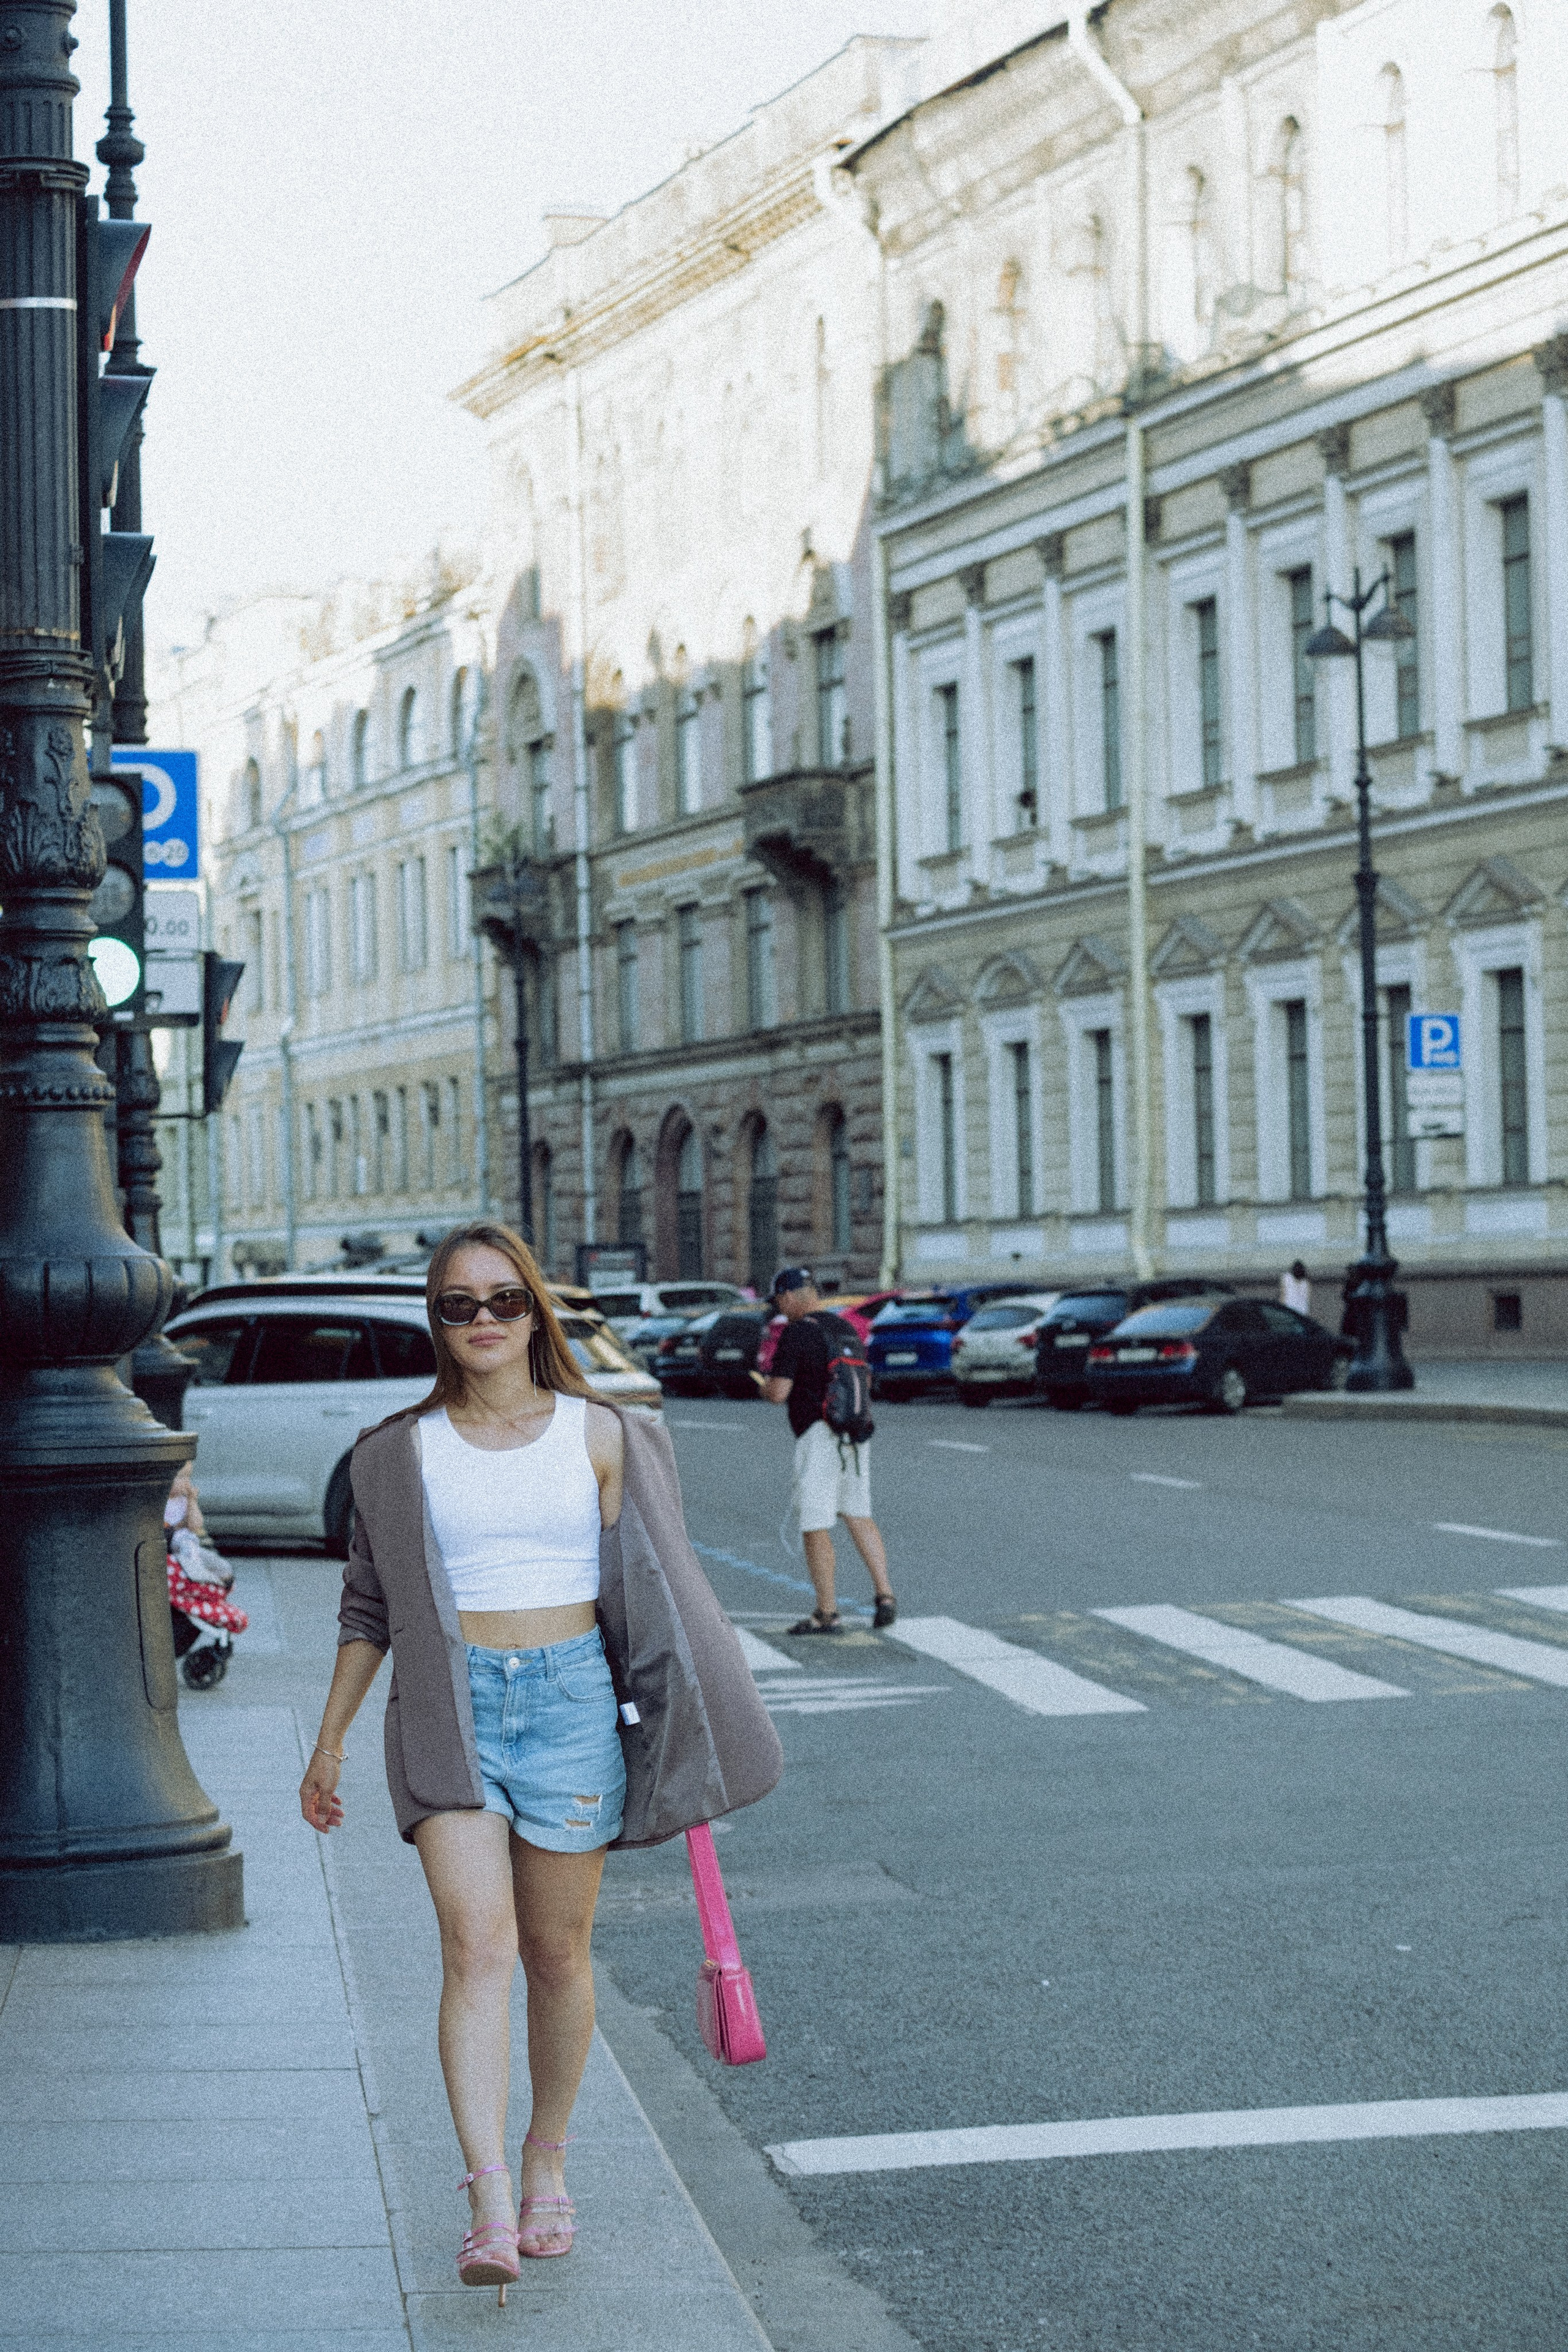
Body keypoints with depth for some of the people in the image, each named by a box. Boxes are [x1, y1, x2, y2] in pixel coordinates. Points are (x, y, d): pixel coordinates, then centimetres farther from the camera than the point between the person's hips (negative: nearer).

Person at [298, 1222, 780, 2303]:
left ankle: (546, 2163, 28)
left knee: (557, 1955, 7)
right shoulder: (402, 1454, 6)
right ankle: (491, 2206, -21)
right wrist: (331, 1744, 14)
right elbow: (369, 1607, 13)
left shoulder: (601, 1437, 4)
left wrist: (687, 1743, 6)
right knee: (476, 1946, -14)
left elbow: (648, 1588, 8)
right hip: (451, 1704, 0)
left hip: (571, 1697, 1)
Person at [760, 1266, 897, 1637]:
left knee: (816, 1525, -1)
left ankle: (826, 1613, 2)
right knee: (858, 1515, 18)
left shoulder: (796, 1332, -12)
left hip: (819, 1435, -8)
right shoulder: (847, 1328, 13)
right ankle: (884, 1594, 7)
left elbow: (778, 1393, -15)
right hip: (857, 1431, 8)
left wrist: (765, 1387, 8)